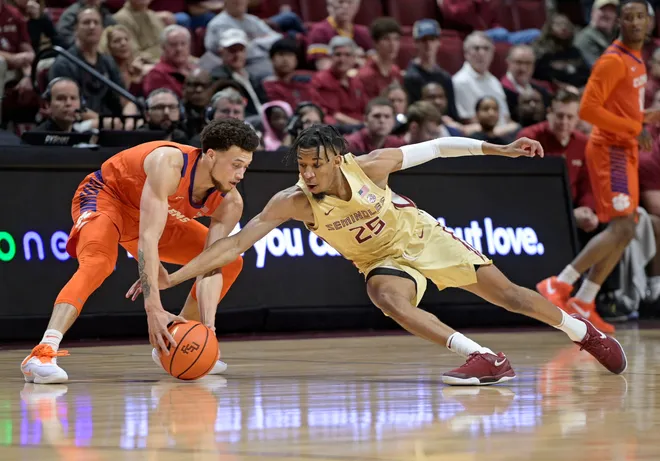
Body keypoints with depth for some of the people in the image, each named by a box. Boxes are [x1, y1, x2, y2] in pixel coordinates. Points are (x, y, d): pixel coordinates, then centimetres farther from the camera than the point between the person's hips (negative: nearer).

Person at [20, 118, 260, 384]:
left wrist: (208, 325, -33)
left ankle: (174, 347, 14)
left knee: (230, 263, 5)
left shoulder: (229, 203, -19)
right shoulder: (169, 163, -39)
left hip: (151, 213, 8)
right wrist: (154, 309, -52)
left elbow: (211, 269, -18)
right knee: (98, 261, -38)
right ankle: (43, 353, -48)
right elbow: (147, 239, -45)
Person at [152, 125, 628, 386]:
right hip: (384, 260, 0)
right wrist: (169, 279, -38)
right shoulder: (291, 202, -26)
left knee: (506, 293, -1)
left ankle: (582, 330, 27)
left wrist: (499, 149, -13)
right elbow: (236, 243, -28)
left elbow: (434, 147, -13)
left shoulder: (371, 166, -26)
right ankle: (485, 359, -34)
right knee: (387, 297, -34)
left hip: (423, 236, 0)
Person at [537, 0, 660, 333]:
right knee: (621, 228, -17)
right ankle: (558, 285, -13)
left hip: (625, 150, 9)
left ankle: (582, 304, 10)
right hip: (610, 150, -9)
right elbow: (588, 109, -21)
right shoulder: (613, 60, -14)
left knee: (625, 231, 8)